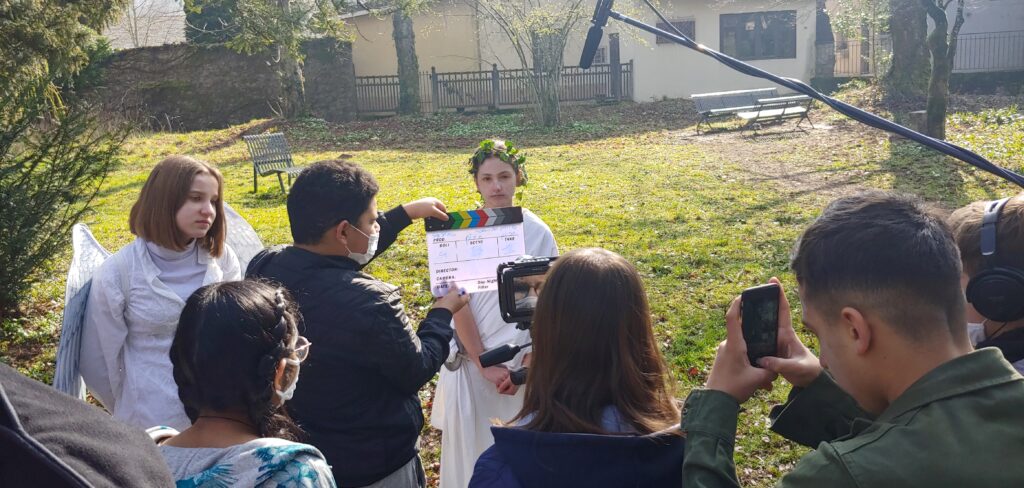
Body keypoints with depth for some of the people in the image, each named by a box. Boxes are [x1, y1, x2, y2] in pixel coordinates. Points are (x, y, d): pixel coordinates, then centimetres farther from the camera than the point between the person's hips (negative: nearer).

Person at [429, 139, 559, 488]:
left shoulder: (537, 232, -5)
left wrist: (528, 364, -9)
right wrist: (484, 363, -12)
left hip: (521, 360, 0)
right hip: (471, 359, 0)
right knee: (470, 445, 10)